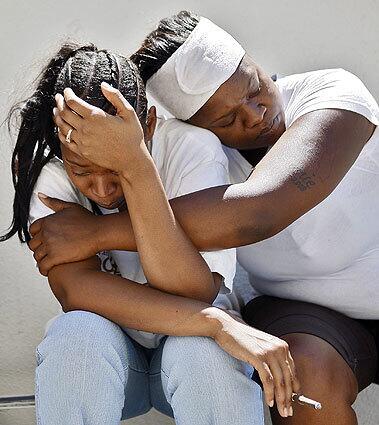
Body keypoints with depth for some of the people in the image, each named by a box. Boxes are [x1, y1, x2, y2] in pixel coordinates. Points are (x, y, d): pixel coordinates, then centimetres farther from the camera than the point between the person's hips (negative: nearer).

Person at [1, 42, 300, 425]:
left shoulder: (191, 147, -21)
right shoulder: (47, 166, -17)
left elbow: (193, 296, -31)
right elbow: (74, 289, -31)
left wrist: (135, 167, -40)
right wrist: (217, 323, -40)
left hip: (188, 345, -1)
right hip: (102, 353, 2)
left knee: (203, 351, -36)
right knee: (77, 334, -33)